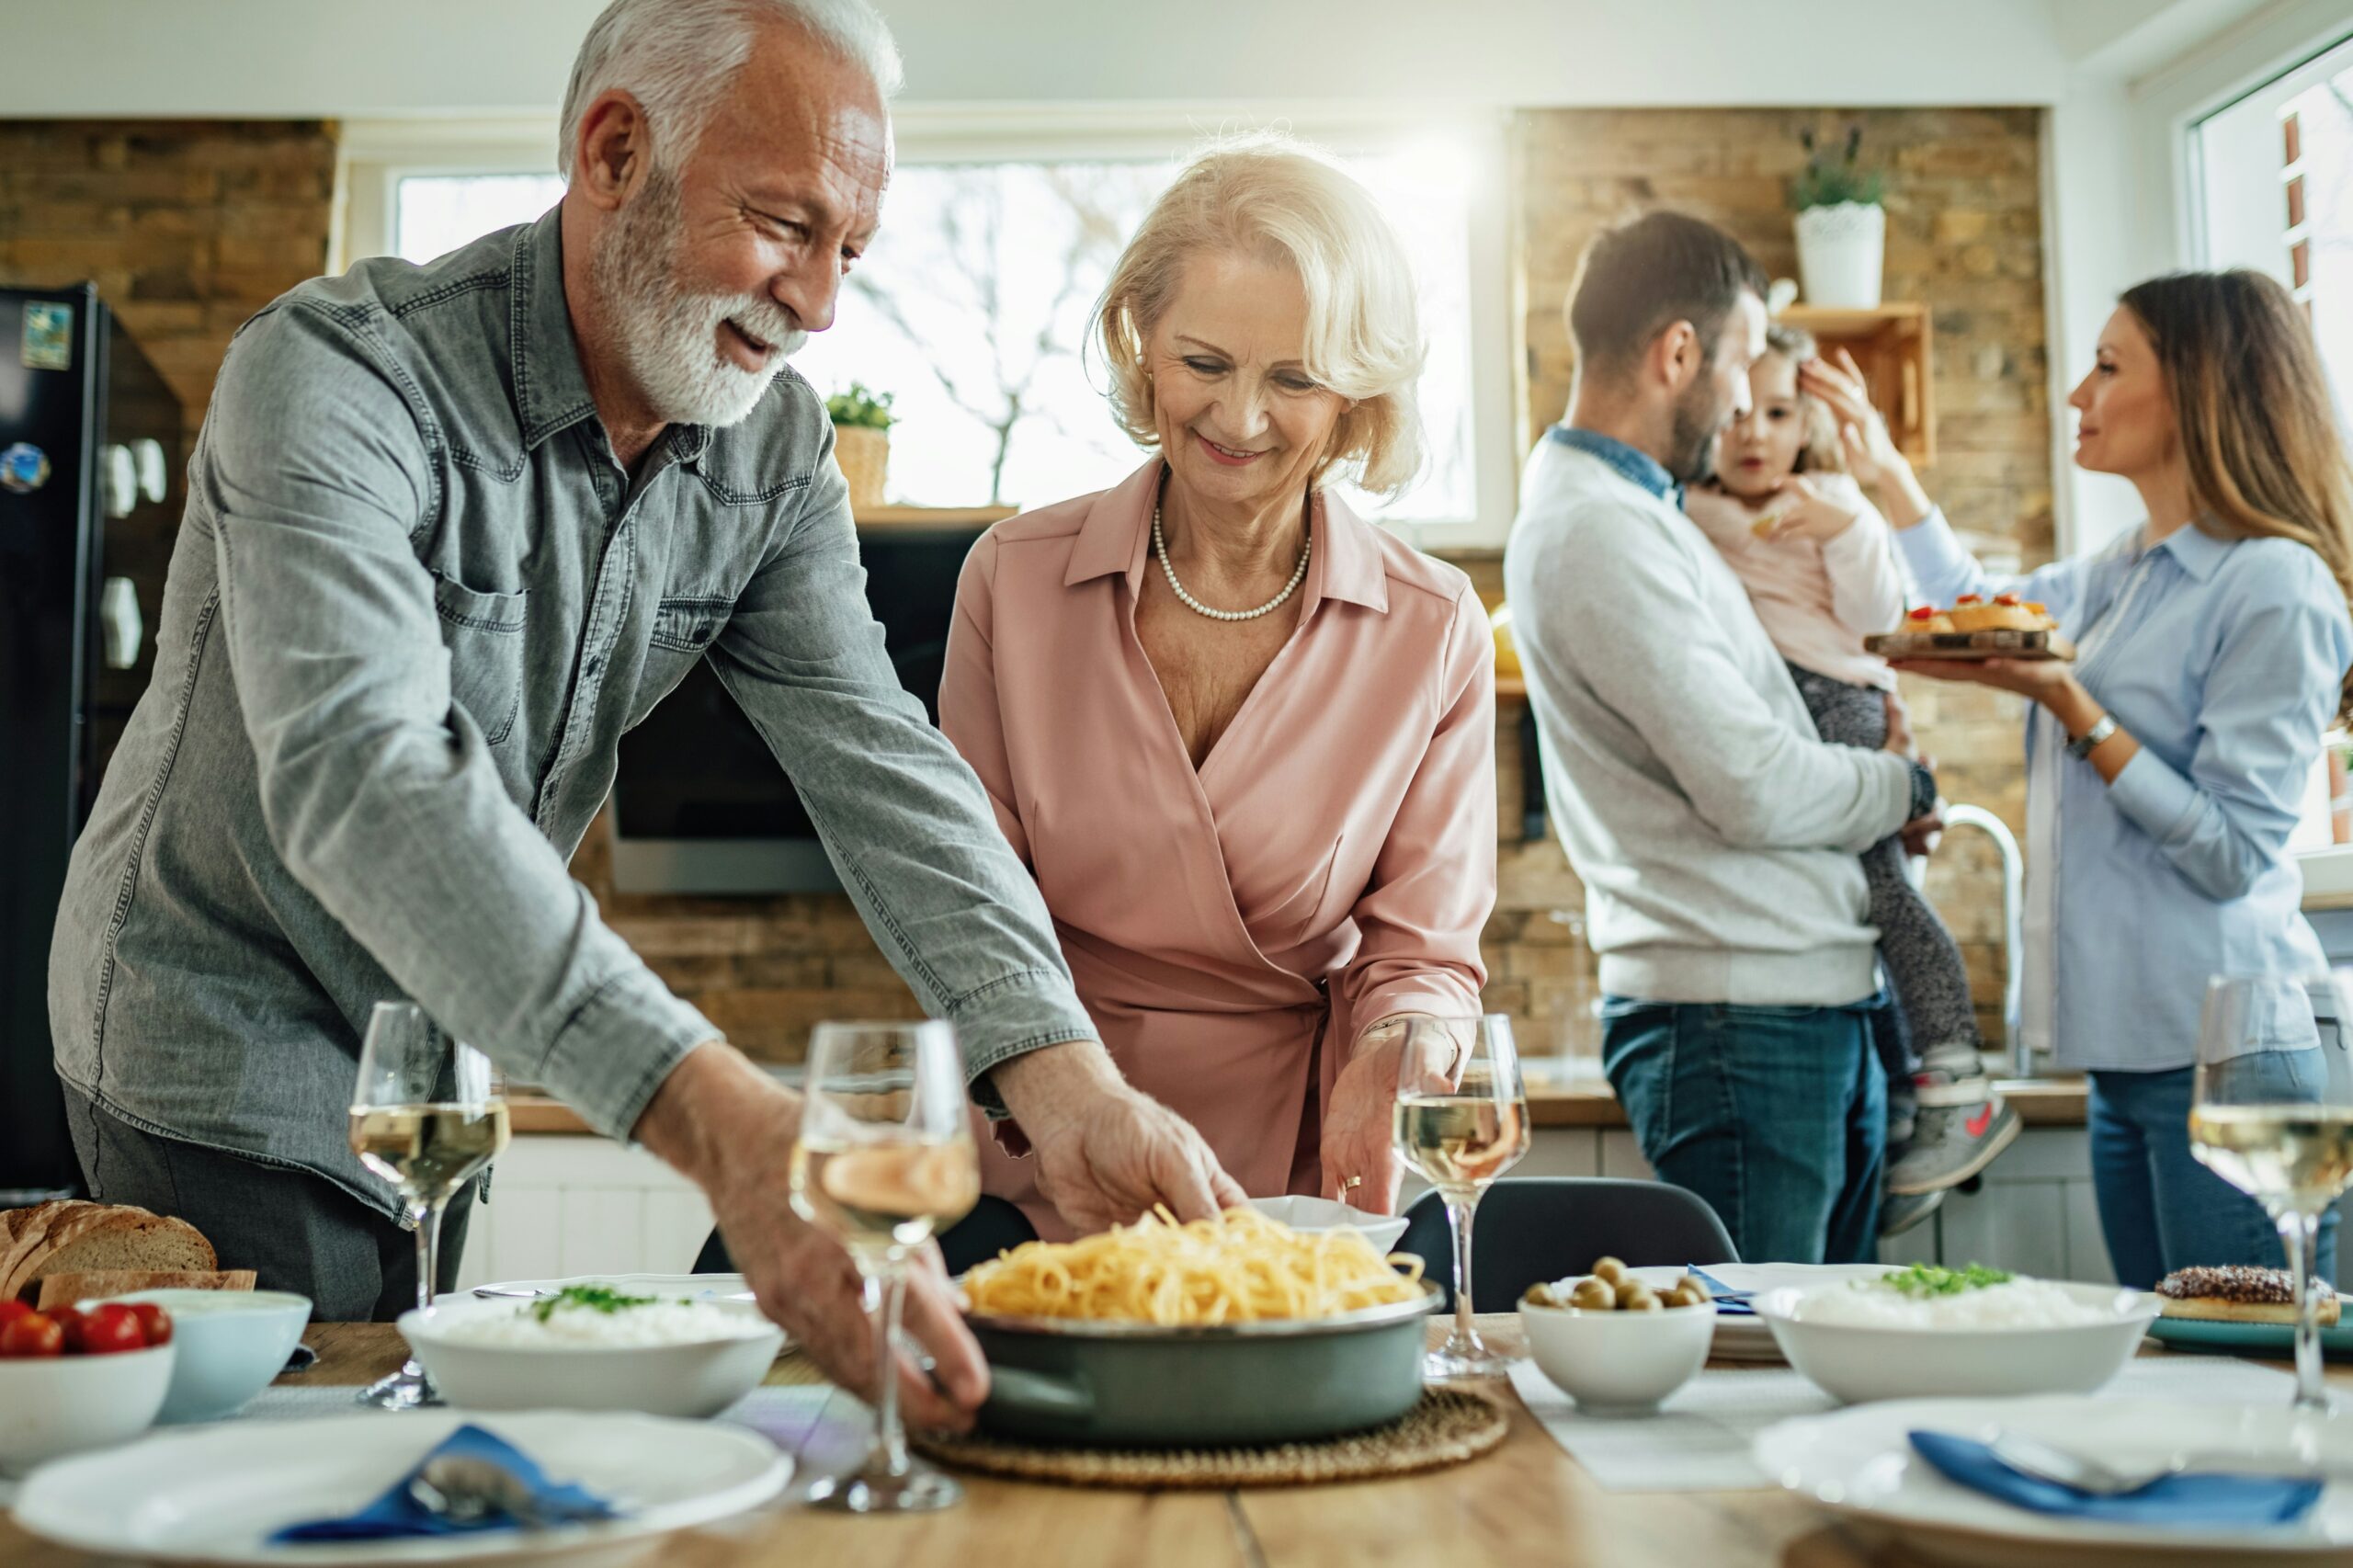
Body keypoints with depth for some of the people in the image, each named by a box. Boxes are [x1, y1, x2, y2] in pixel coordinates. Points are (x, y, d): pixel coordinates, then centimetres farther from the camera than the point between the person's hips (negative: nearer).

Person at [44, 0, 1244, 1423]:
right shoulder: (338, 376, -28)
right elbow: (359, 776, -43)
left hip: (445, 1073, 6)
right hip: (232, 1055, -5)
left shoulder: (775, 449, -7)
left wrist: (1066, 1076, -34)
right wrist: (724, 1120, -56)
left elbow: (875, 756, -16)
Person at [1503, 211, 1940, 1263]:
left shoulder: (1632, 506, 17)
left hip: (1817, 996, 10)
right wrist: (1905, 785, 0)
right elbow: (1756, 790, -20)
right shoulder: (1595, 531, -17)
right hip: (1739, 1017, -10)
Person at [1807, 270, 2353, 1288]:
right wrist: (1884, 466, 31)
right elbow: (1973, 606, 36)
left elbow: (2233, 852, -16)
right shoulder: (2121, 578, 14)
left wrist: (2069, 706, -19)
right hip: (2128, 1051, 8)